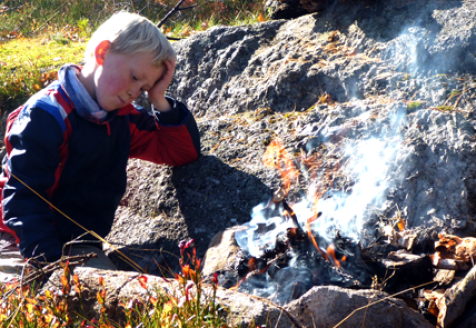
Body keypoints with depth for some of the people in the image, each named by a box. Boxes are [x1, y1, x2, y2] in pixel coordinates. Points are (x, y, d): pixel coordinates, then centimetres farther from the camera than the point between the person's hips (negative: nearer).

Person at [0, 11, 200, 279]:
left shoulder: (123, 119, 11)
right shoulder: (47, 116, -12)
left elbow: (184, 151, 14)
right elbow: (22, 198, -18)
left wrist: (160, 100, 1)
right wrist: (51, 262, -29)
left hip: (82, 247, 6)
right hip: (27, 245, -6)